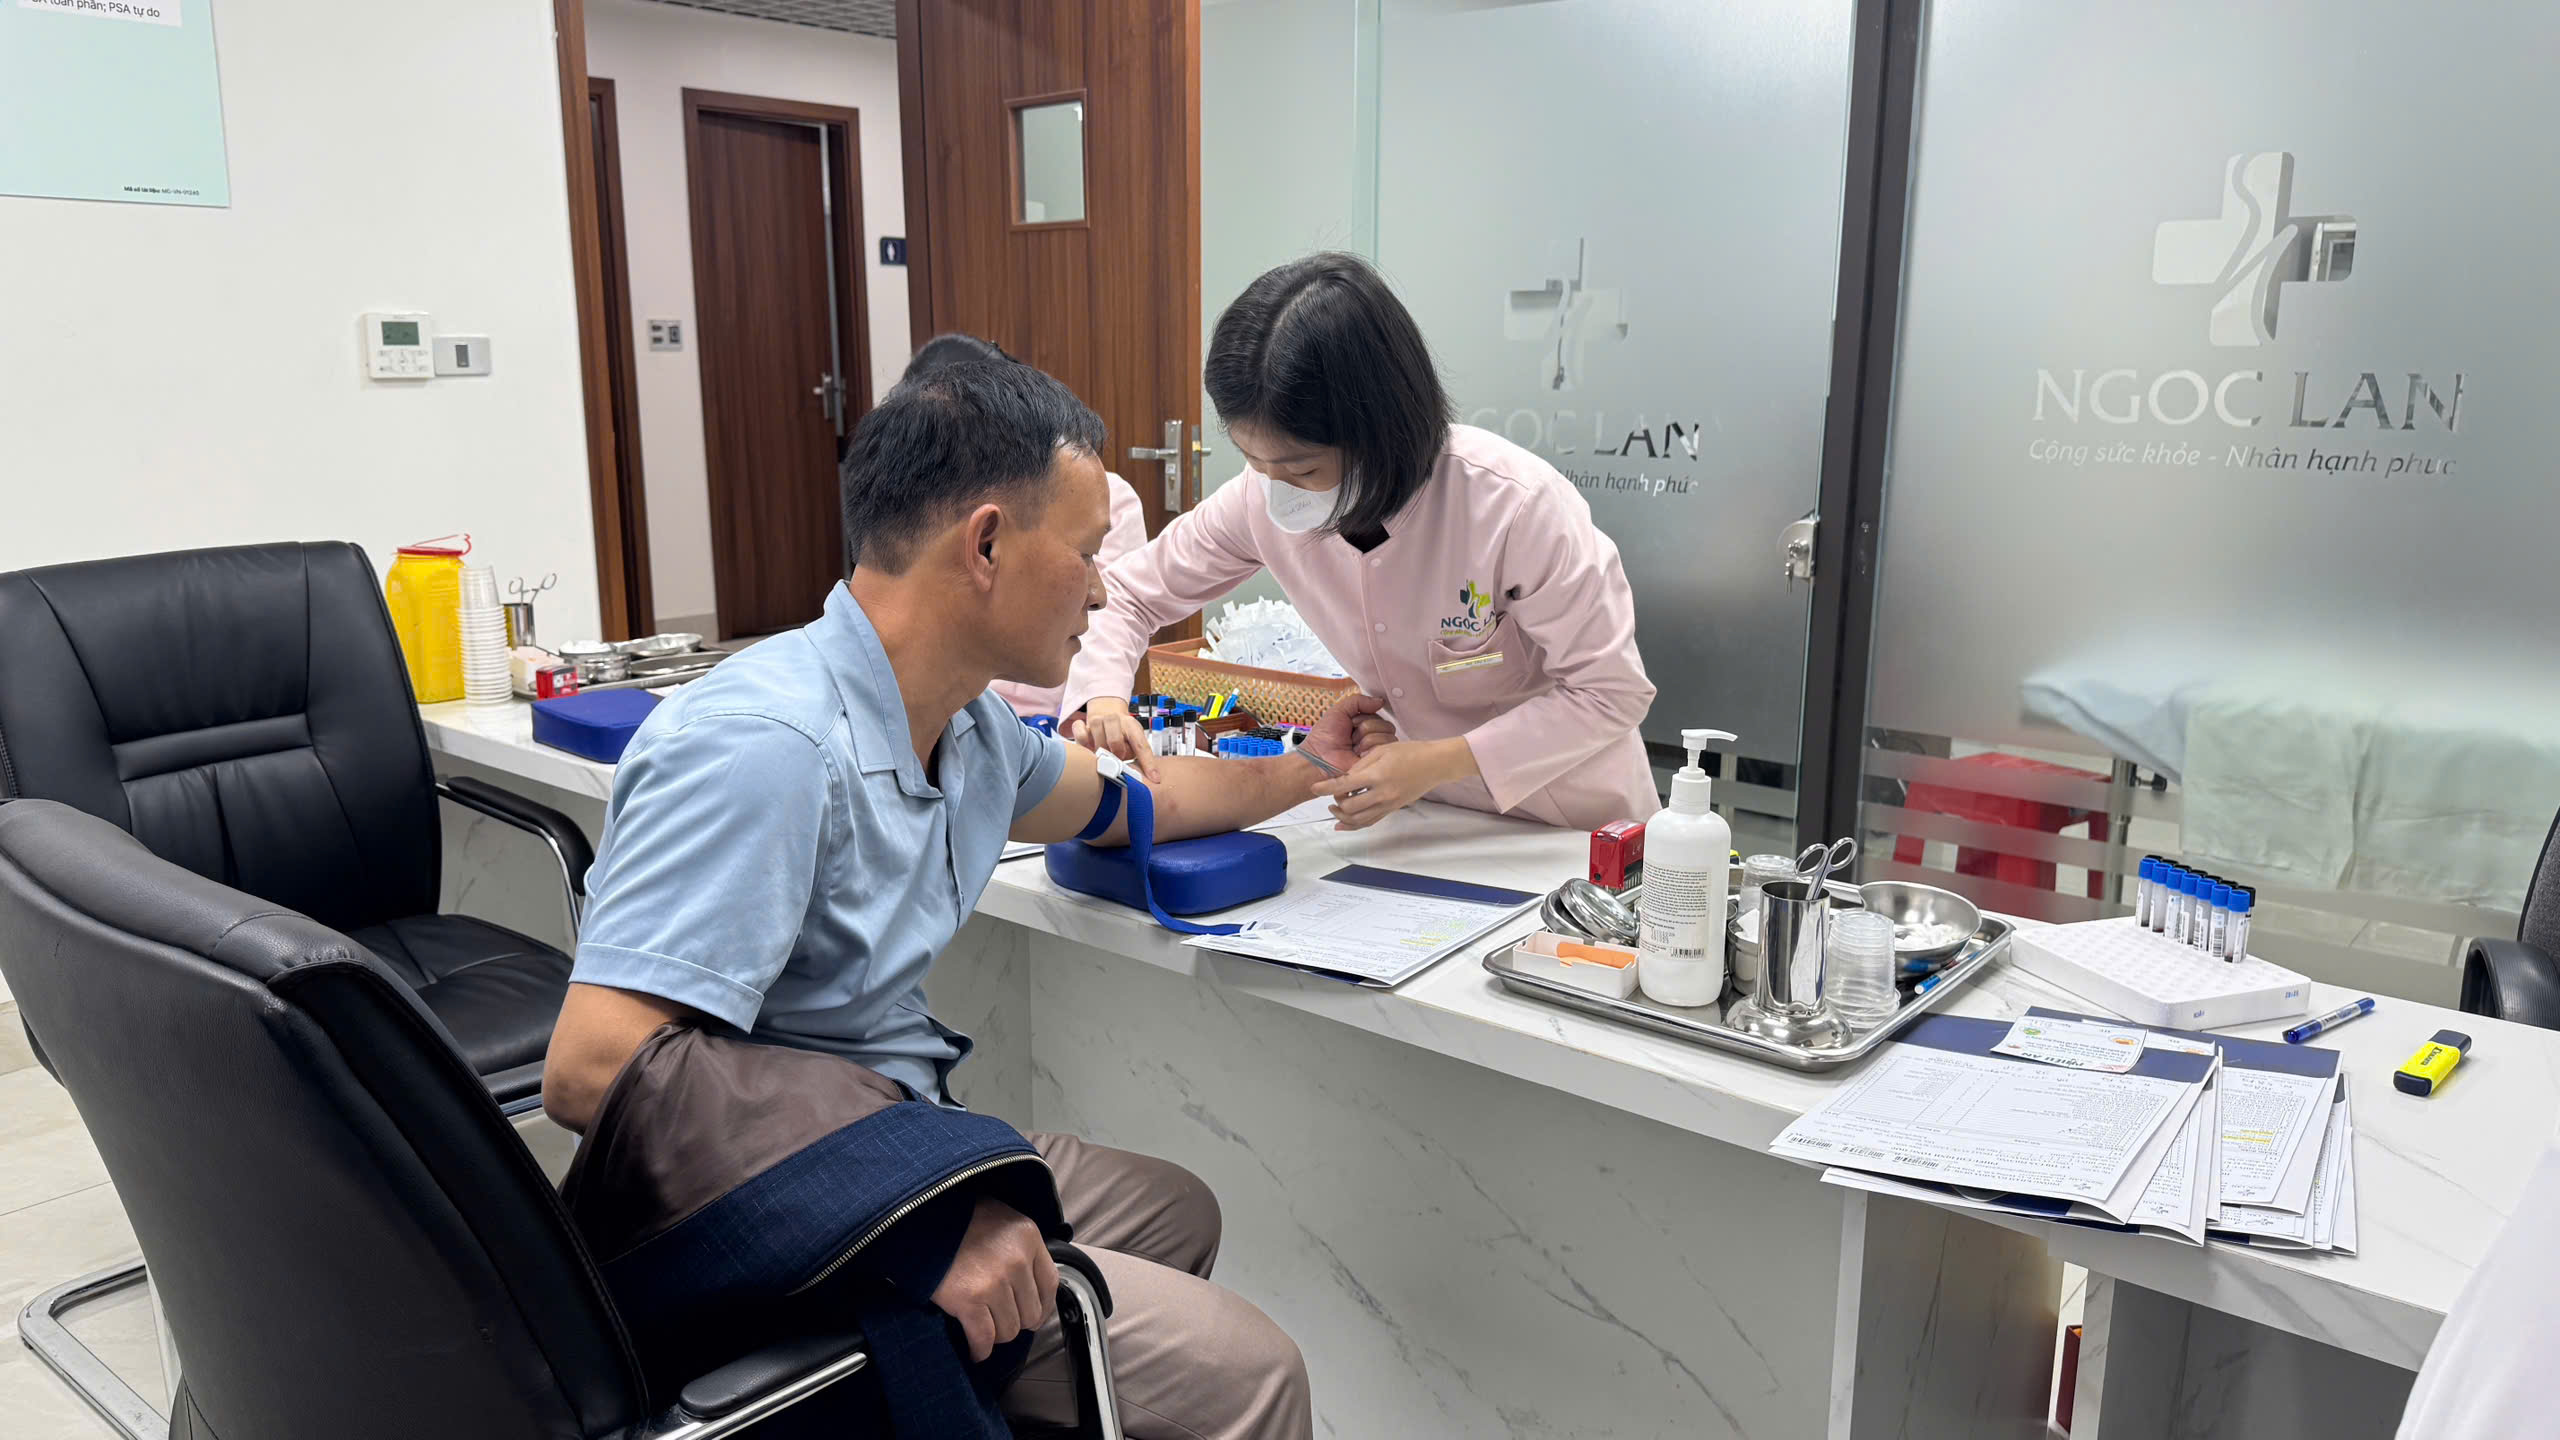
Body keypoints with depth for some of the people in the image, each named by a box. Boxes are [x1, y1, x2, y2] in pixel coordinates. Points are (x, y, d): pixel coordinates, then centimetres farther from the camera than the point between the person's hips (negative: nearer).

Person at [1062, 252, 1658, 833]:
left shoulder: (1518, 505, -29)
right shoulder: (1260, 499, -14)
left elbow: (1612, 690, -19)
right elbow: (1133, 595, 1)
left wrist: (1443, 760, -27)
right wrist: (1103, 697, -20)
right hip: (1419, 812, 3)